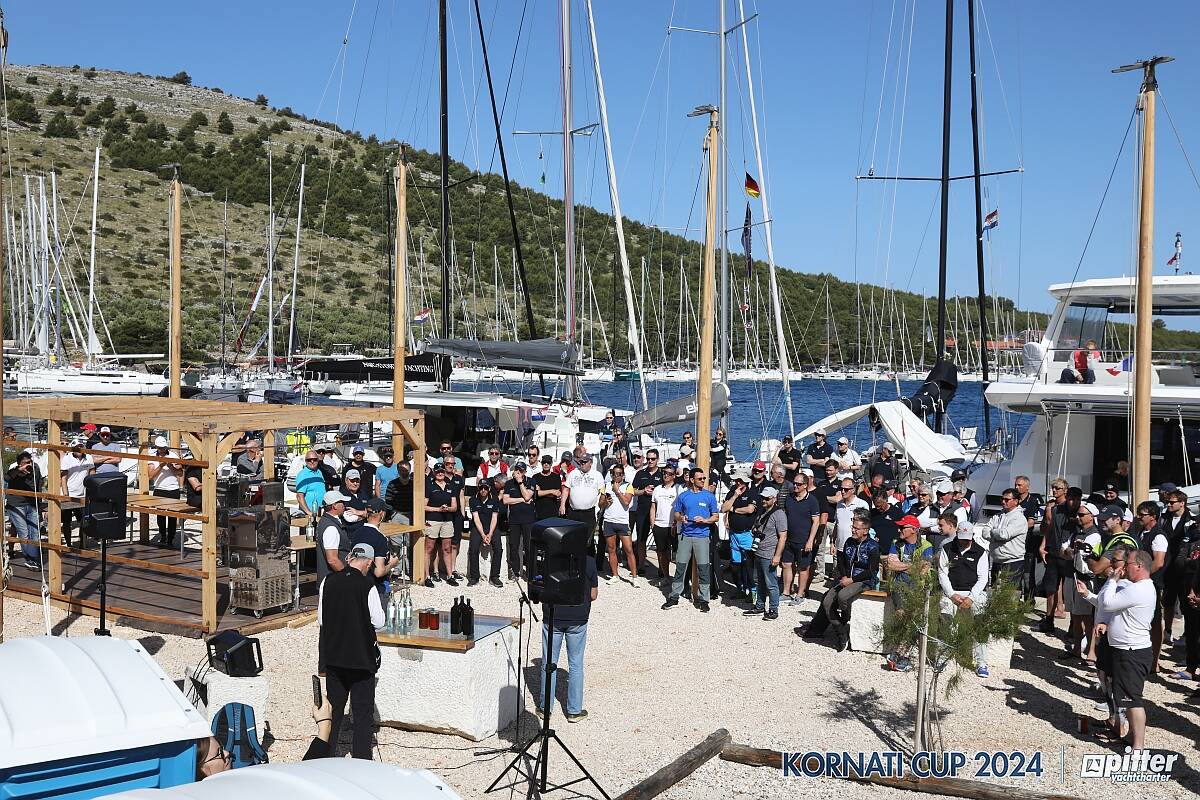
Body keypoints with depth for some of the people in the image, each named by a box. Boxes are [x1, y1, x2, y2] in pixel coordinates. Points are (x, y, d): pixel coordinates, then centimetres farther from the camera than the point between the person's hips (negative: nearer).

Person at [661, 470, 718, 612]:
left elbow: (715, 516, 6)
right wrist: (681, 518, -7)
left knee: (703, 568, -2)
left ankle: (704, 600, 7)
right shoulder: (683, 496, 8)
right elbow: (676, 514, 16)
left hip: (702, 536, -2)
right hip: (685, 535, 2)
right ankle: (674, 597, 10)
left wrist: (704, 520, -12)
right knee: (680, 567, 2)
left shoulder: (710, 496, 3)